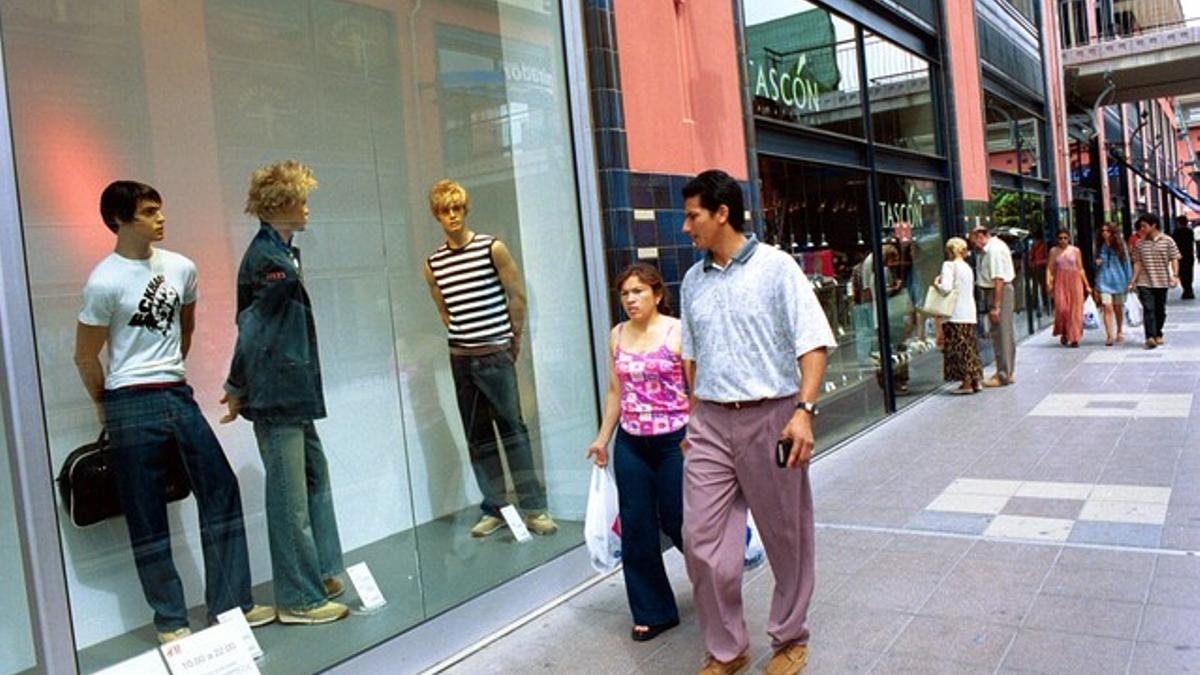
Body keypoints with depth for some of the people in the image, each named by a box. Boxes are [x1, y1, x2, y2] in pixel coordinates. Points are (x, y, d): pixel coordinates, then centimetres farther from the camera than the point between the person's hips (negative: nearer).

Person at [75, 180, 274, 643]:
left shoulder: (181, 268, 4)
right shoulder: (104, 283, -12)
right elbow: (85, 357, -3)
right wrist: (110, 409, 8)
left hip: (179, 396, 6)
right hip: (133, 406, -5)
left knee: (222, 492, 5)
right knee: (147, 518, 4)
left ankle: (230, 605, 16)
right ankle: (170, 621, 18)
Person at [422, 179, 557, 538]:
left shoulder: (493, 248, -3)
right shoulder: (433, 264, 7)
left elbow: (517, 296, 0)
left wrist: (514, 339, 4)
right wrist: (462, 341, 13)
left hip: (496, 354, -4)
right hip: (461, 359, 4)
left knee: (513, 428, -4)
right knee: (478, 437, 8)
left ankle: (534, 508, 2)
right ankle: (494, 508, 17)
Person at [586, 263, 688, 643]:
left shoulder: (678, 332, -8)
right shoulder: (617, 336, 7)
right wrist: (603, 437, 13)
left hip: (675, 440, -4)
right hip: (631, 444, 5)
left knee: (676, 520, 6)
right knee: (637, 528, 6)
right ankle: (652, 612, 21)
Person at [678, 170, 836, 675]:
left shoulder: (775, 267, -5)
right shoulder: (693, 280, 11)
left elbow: (813, 342, -9)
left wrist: (804, 410, -20)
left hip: (769, 416, -4)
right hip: (710, 423, 5)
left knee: (786, 537, 10)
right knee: (700, 539, 1)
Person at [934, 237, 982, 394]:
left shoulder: (949, 265, -9)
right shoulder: (968, 267, 15)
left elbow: (946, 288, -20)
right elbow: (971, 290, 17)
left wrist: (937, 283, 0)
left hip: (955, 314, -7)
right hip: (969, 313, 7)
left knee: (959, 348, -3)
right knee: (969, 347, 13)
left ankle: (966, 383, -3)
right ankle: (976, 380, 15)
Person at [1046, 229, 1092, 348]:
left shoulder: (1075, 251, 7)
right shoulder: (1054, 251, 6)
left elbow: (1080, 269, 10)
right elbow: (1050, 268, 5)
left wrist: (1087, 285, 8)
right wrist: (1048, 282, -9)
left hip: (1075, 281, 1)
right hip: (1060, 282, -1)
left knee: (1075, 310, -3)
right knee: (1062, 308, -12)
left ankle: (1074, 338, 4)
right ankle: (1063, 333, 12)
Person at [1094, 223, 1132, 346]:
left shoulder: (1120, 246, 2)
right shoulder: (1100, 247, 6)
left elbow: (1126, 263, 6)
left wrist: (1129, 280, 3)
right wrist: (1097, 263, -5)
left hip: (1118, 280, 0)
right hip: (1104, 281, 0)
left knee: (1118, 308, 12)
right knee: (1107, 308, -13)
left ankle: (1119, 332, 31)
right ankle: (1109, 336, -16)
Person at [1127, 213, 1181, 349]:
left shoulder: (1167, 241, 1)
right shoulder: (1140, 243, 5)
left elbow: (1174, 259, 0)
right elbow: (1137, 263, 7)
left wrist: (1175, 275, -13)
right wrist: (1133, 281, 2)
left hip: (1162, 282, 0)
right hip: (1144, 283, 0)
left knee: (1160, 310, 9)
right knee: (1148, 309, -11)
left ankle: (1158, 335, 23)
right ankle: (1150, 337, -17)